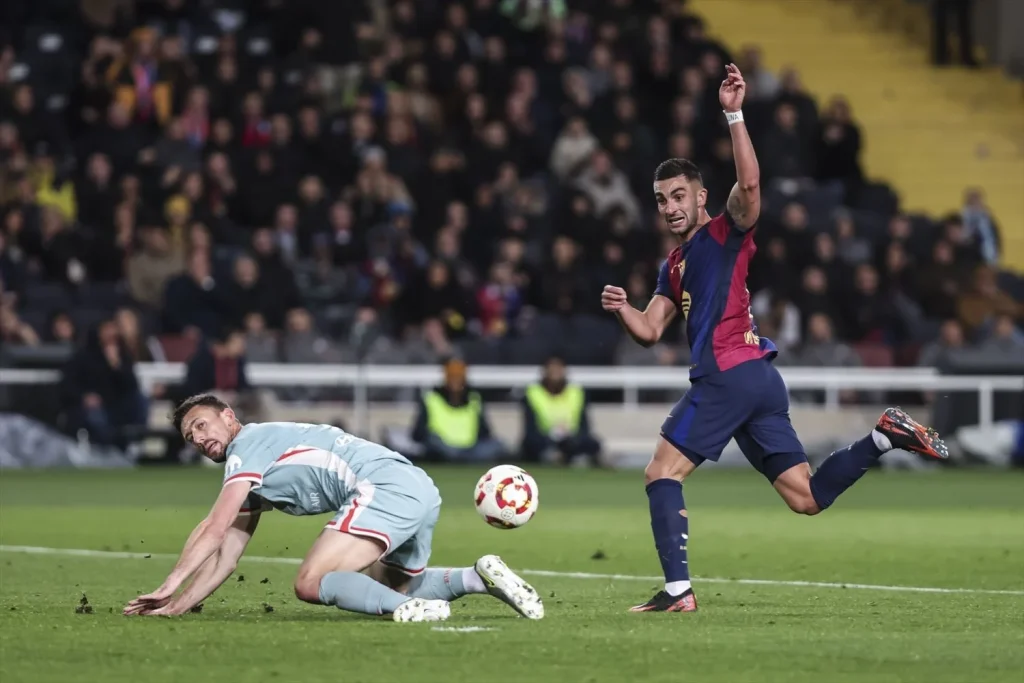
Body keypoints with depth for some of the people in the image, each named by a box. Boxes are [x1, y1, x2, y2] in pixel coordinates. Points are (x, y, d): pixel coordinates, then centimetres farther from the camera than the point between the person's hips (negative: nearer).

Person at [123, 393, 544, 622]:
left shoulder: (248, 444, 1)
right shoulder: (253, 478, 28)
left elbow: (214, 530, -9)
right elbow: (224, 557, 26)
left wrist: (170, 586, -11)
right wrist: (176, 607, 17)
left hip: (386, 487, -10)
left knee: (311, 584, -18)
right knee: (393, 586, 31)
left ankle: (406, 607, -35)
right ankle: (480, 577, 12)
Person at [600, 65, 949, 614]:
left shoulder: (726, 231, 2)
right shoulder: (674, 265, 26)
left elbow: (748, 183, -18)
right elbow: (649, 331, 19)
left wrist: (734, 115, -26)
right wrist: (622, 309, -2)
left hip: (730, 373, -9)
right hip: (758, 380, 9)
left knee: (661, 473, -8)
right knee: (807, 497, 4)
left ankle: (678, 590, -14)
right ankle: (885, 437, 5)